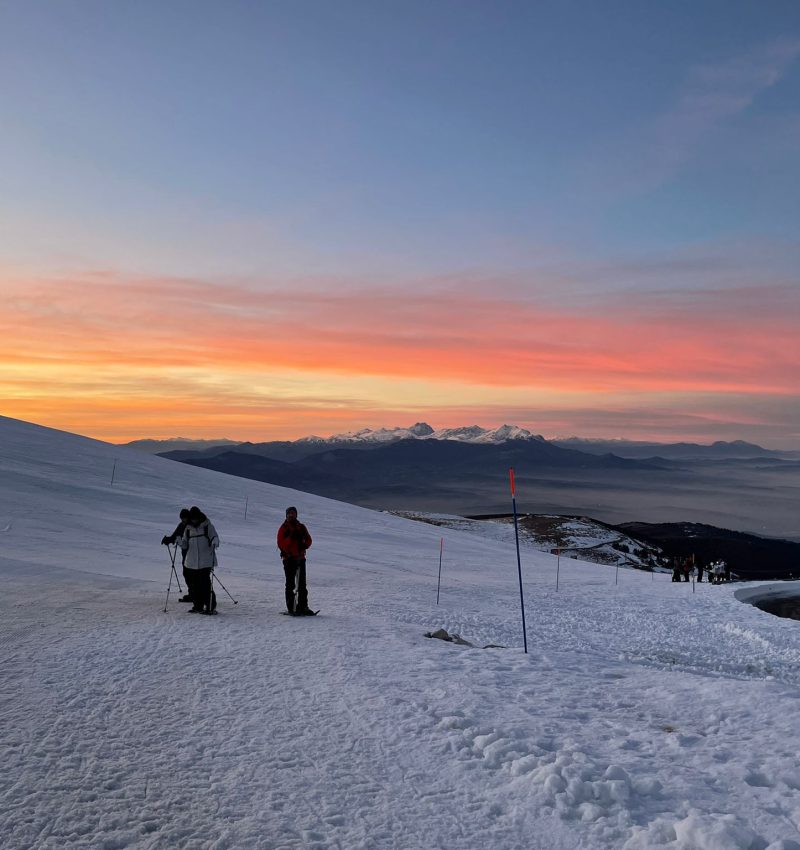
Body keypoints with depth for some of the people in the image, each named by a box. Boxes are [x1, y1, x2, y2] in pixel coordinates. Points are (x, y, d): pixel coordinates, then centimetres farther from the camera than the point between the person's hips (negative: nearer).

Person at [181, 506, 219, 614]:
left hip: (205, 561, -5)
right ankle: (198, 606, 19)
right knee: (194, 584, 7)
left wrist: (214, 542, -26)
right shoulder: (188, 528, 11)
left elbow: (215, 537, -4)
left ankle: (211, 606, -5)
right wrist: (180, 542, -9)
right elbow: (185, 545, 13)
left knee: (205, 583, -11)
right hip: (192, 561, 5)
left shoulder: (207, 526, -1)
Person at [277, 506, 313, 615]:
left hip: (300, 558, 4)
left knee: (302, 584, 7)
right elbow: (280, 544, -8)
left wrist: (304, 546, -9)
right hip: (289, 559, -4)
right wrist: (291, 538, -20)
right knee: (290, 584, -3)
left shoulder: (301, 527, 12)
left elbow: (308, 540, 11)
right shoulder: (283, 528, 1)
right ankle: (291, 608, 0)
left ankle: (303, 606, 12)